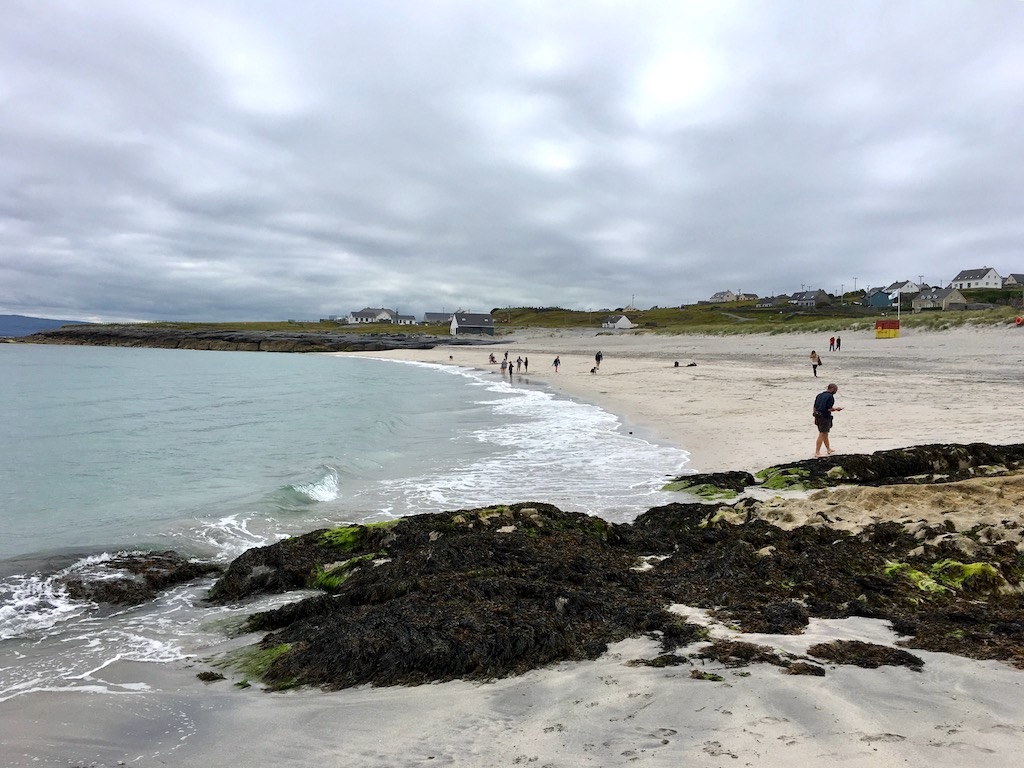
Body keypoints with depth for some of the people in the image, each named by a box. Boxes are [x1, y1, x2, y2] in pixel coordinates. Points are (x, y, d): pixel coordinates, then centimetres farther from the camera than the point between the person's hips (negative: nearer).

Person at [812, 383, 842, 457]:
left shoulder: (819, 395, 11)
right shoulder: (830, 397, -13)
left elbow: (815, 407, 13)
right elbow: (829, 409, -18)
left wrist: (815, 418, 18)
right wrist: (836, 409, 1)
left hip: (817, 416, 8)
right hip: (825, 417, -8)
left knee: (825, 434, 22)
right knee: (822, 435, -3)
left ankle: (829, 449, 37)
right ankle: (817, 453, -3)